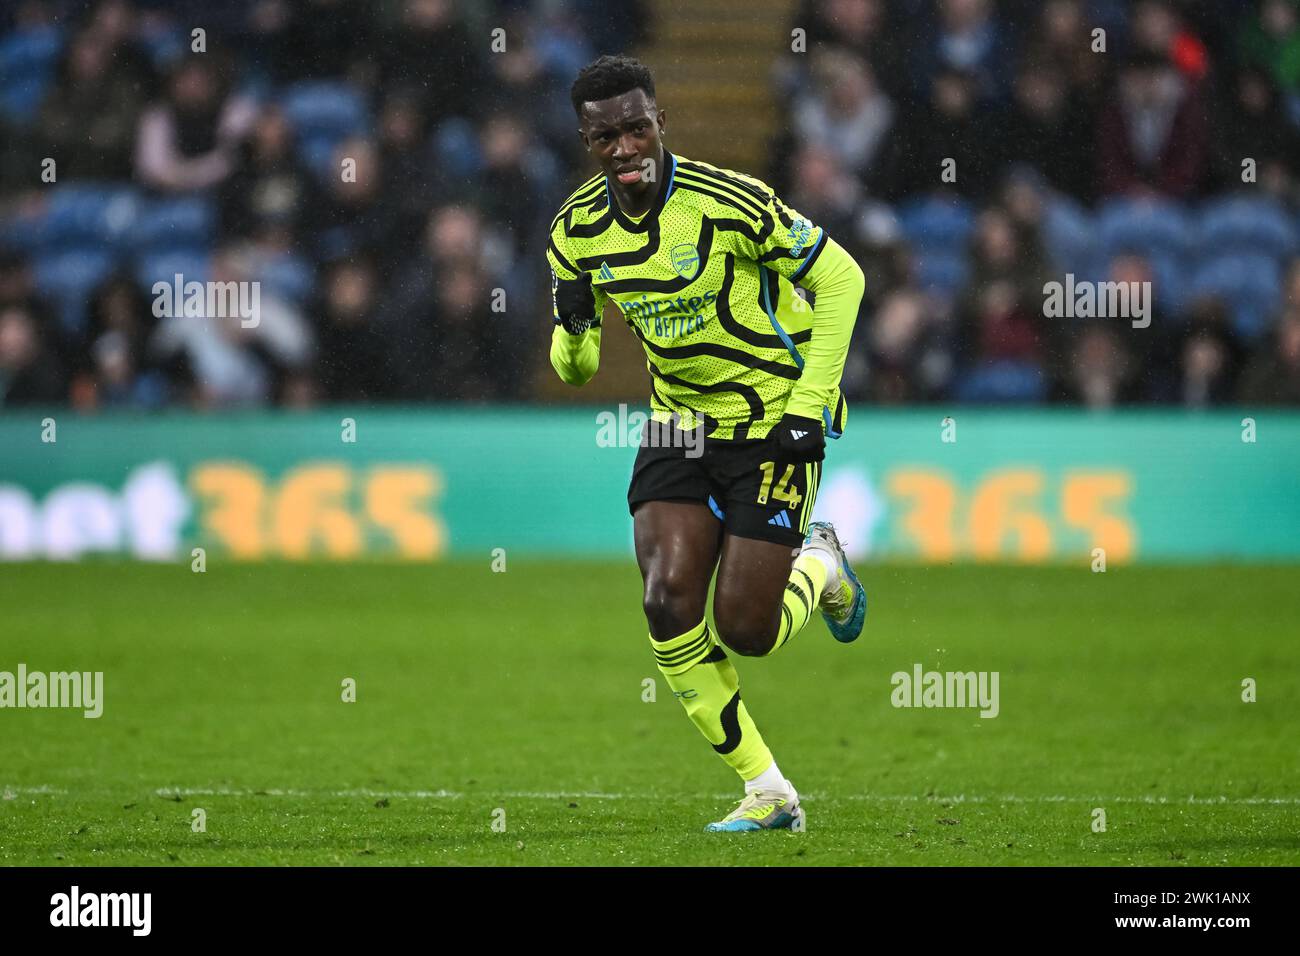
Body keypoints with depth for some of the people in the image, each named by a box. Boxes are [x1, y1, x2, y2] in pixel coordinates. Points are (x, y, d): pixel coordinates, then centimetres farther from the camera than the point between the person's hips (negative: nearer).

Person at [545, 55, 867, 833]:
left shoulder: (728, 201, -20)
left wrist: (809, 405, -14)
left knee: (745, 631, -8)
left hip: (773, 424, -5)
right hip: (680, 422, 5)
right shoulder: (578, 230, -4)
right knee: (668, 606, -14)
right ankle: (769, 793, -2)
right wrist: (574, 336, -18)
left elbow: (840, 278, -11)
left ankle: (819, 567, 29)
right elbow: (574, 367, 7)